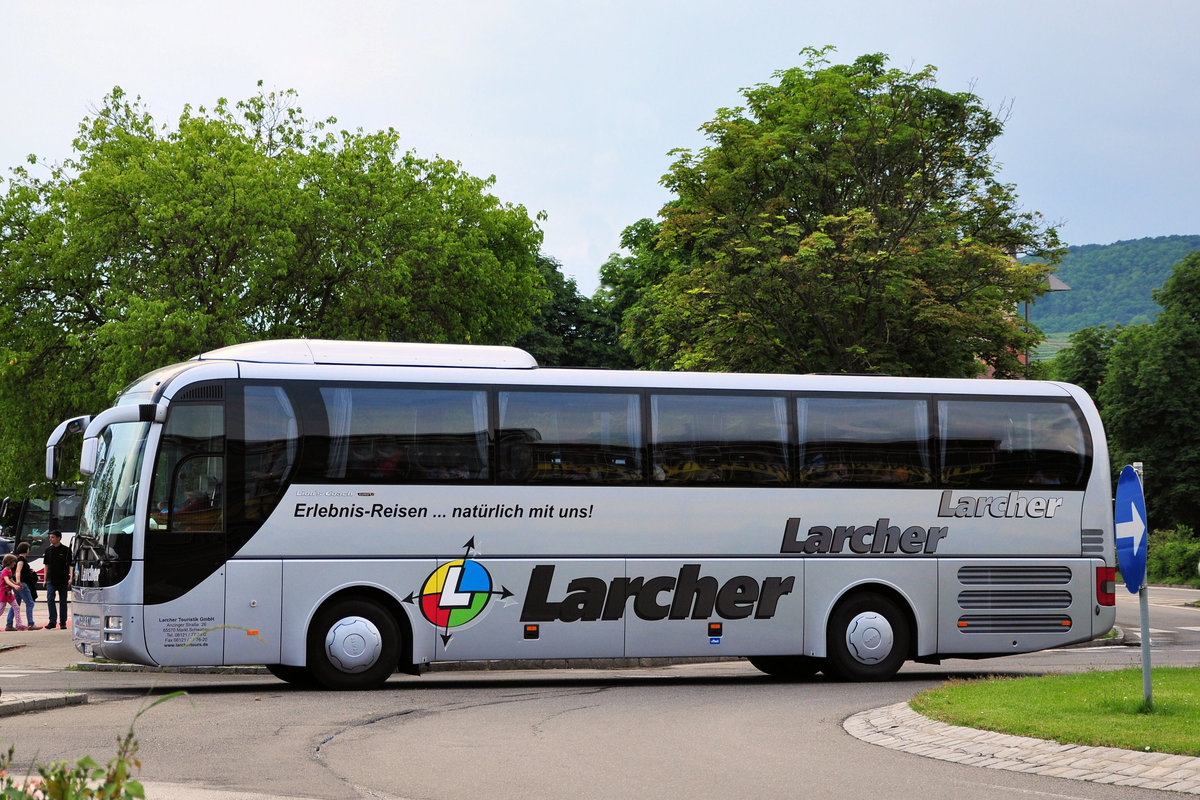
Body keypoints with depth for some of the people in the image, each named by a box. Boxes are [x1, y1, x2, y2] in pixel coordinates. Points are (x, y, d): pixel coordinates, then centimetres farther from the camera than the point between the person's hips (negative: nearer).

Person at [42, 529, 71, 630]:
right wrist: (45, 579, 10)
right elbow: (46, 565, 14)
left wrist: (70, 578, -13)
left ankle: (63, 622, 13)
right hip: (51, 580, 2)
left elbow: (70, 565, -3)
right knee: (50, 599, -11)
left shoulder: (66, 550, -4)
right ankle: (52, 621, -10)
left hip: (63, 580, -2)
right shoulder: (49, 550, 7)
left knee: (63, 601, 5)